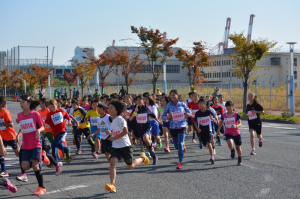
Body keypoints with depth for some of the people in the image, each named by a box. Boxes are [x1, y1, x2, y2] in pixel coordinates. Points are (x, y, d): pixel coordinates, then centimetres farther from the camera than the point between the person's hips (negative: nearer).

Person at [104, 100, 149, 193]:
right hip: (115, 146, 7)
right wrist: (110, 133, 8)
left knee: (130, 166, 9)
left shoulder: (120, 119, -14)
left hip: (125, 145, -6)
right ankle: (112, 185, -21)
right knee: (112, 163, -16)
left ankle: (142, 158, 38)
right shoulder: (113, 121, 12)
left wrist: (114, 138, -19)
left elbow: (125, 131, -21)